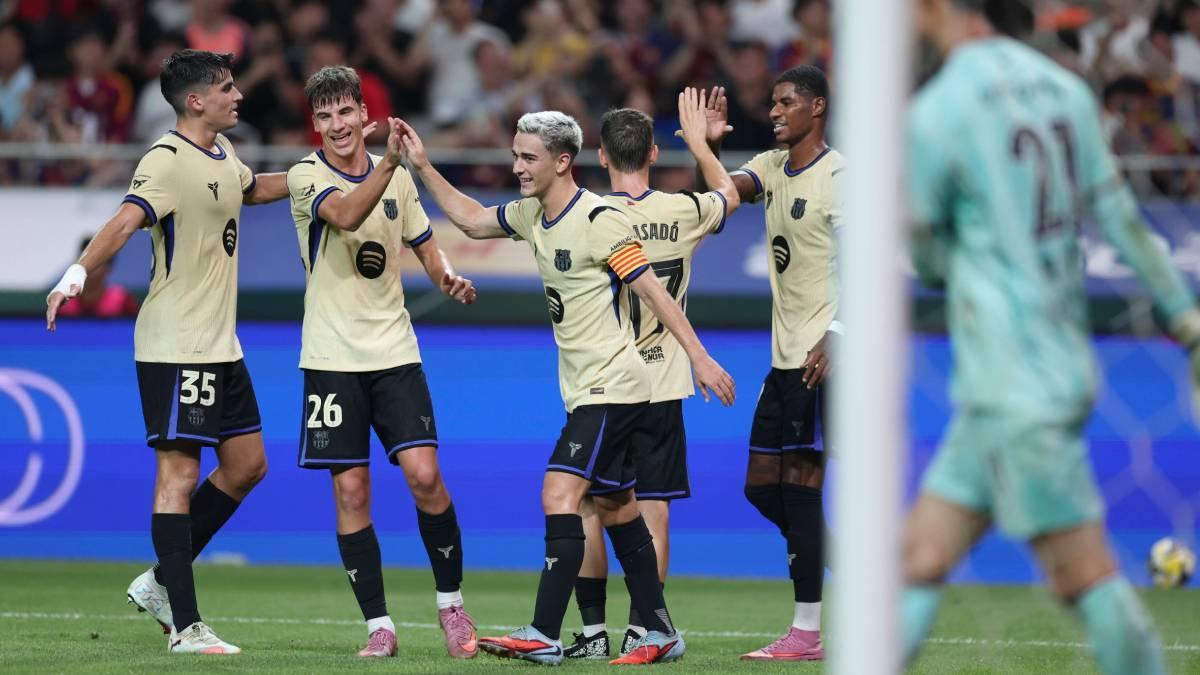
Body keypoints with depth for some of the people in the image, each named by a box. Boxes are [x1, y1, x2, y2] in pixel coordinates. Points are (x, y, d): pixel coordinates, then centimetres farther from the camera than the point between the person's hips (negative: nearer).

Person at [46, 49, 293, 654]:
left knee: (246, 465, 12)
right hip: (174, 348, -10)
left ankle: (159, 583, 23)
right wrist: (79, 273, -45)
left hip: (220, 347, 10)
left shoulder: (221, 151, 12)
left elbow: (252, 189, 35)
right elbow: (125, 221, -30)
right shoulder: (167, 161, -16)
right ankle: (185, 628, -8)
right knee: (179, 474, -8)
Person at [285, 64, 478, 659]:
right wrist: (388, 163, -42)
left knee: (424, 474, -10)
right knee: (351, 491, -2)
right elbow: (346, 215, -28)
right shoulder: (307, 175, -7)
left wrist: (449, 277, -3)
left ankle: (451, 603, 8)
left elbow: (426, 247, 18)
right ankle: (378, 624, 6)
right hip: (333, 358, -2)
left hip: (394, 352, 2)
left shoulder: (397, 176, 7)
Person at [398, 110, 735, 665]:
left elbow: (653, 291, -16)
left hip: (612, 386, -9)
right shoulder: (531, 214, 8)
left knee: (559, 493, -17)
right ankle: (660, 633, 20)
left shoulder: (599, 220, -17)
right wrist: (423, 168, 18)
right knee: (614, 506, 12)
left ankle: (543, 635, -21)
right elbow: (473, 220, 25)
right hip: (586, 390, 9)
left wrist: (699, 358, -18)